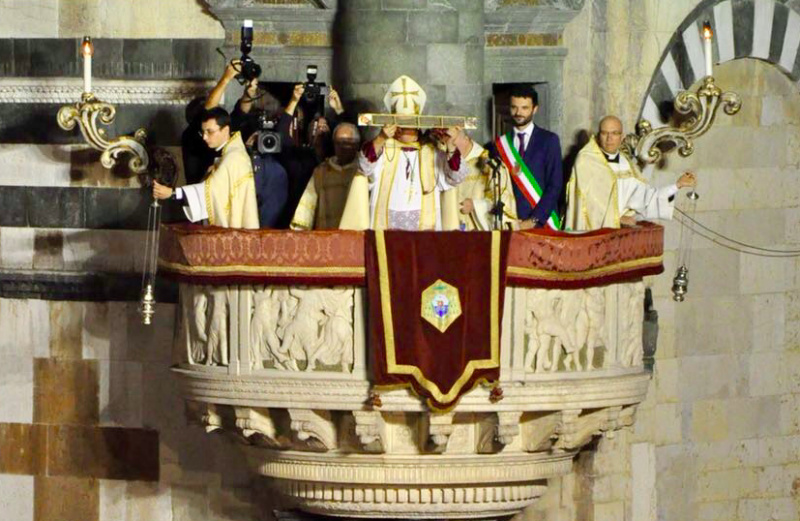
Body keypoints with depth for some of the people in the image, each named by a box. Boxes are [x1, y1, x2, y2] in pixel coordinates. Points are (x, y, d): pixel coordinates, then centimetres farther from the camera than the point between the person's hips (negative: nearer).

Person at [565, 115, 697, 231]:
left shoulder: (626, 163, 14)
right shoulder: (585, 160, -2)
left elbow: (644, 195, 11)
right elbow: (588, 199, -8)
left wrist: (678, 185, 5)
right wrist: (618, 218, -7)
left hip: (621, 228, 5)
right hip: (593, 229, -5)